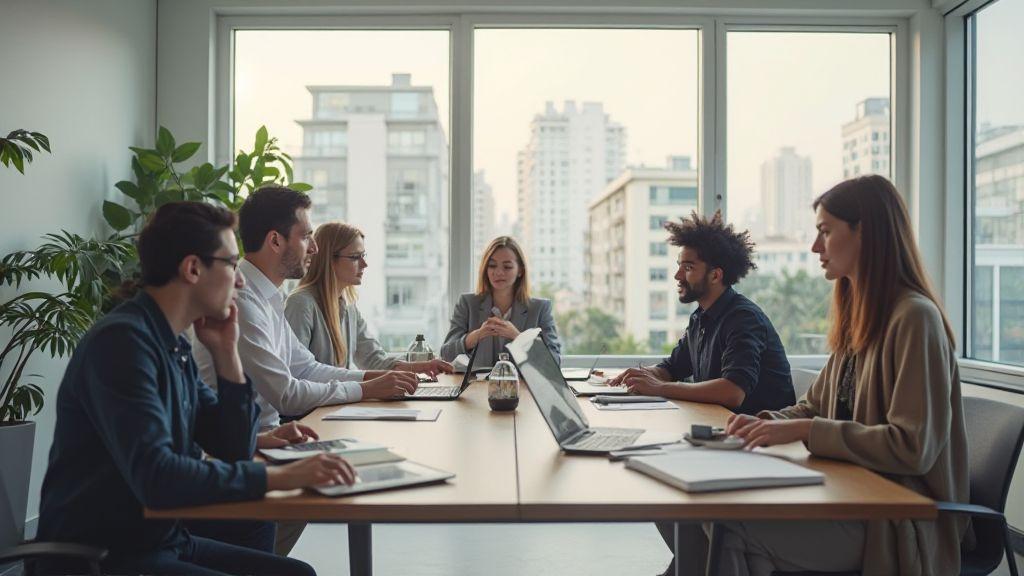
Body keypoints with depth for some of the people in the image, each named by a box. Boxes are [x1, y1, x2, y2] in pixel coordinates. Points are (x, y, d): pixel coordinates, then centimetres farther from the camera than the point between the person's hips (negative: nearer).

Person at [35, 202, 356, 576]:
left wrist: (226, 355, 0)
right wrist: (280, 476, -30)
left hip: (164, 541, 9)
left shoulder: (176, 347, 7)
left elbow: (234, 451, 9)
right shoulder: (122, 340, -20)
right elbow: (155, 477, -31)